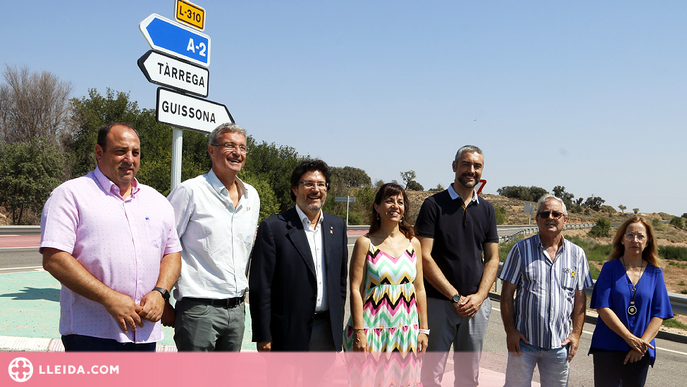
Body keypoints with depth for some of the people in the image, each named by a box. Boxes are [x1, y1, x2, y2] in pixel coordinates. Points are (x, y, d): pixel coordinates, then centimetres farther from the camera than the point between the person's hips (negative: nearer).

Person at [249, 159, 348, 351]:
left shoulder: (337, 226, 9)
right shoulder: (272, 227, -8)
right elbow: (260, 287, -9)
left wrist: (338, 324, 13)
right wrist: (263, 336, -10)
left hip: (328, 332, 5)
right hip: (289, 333, -5)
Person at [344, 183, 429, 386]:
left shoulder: (413, 244, 7)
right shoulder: (365, 243, -4)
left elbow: (419, 289, 9)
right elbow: (355, 289, -7)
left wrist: (423, 329, 6)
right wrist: (359, 332, -12)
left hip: (406, 333, 4)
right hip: (372, 332, -3)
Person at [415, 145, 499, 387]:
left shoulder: (487, 210, 10)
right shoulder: (434, 205, -3)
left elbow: (492, 259, 9)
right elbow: (424, 257, -9)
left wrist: (479, 296, -7)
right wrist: (456, 297, -12)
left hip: (477, 304, 4)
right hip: (439, 301, -3)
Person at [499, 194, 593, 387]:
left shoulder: (577, 254, 5)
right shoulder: (521, 249, -2)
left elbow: (580, 297, 8)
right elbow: (507, 293, -2)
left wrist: (576, 333, 2)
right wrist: (510, 330, -7)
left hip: (560, 344, 2)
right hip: (524, 340, -2)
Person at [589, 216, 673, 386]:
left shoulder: (655, 273, 4)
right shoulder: (610, 268, -3)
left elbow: (659, 315, 1)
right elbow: (603, 308, -9)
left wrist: (642, 342, -11)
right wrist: (630, 338, -15)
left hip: (641, 352, 2)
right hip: (608, 348, -2)